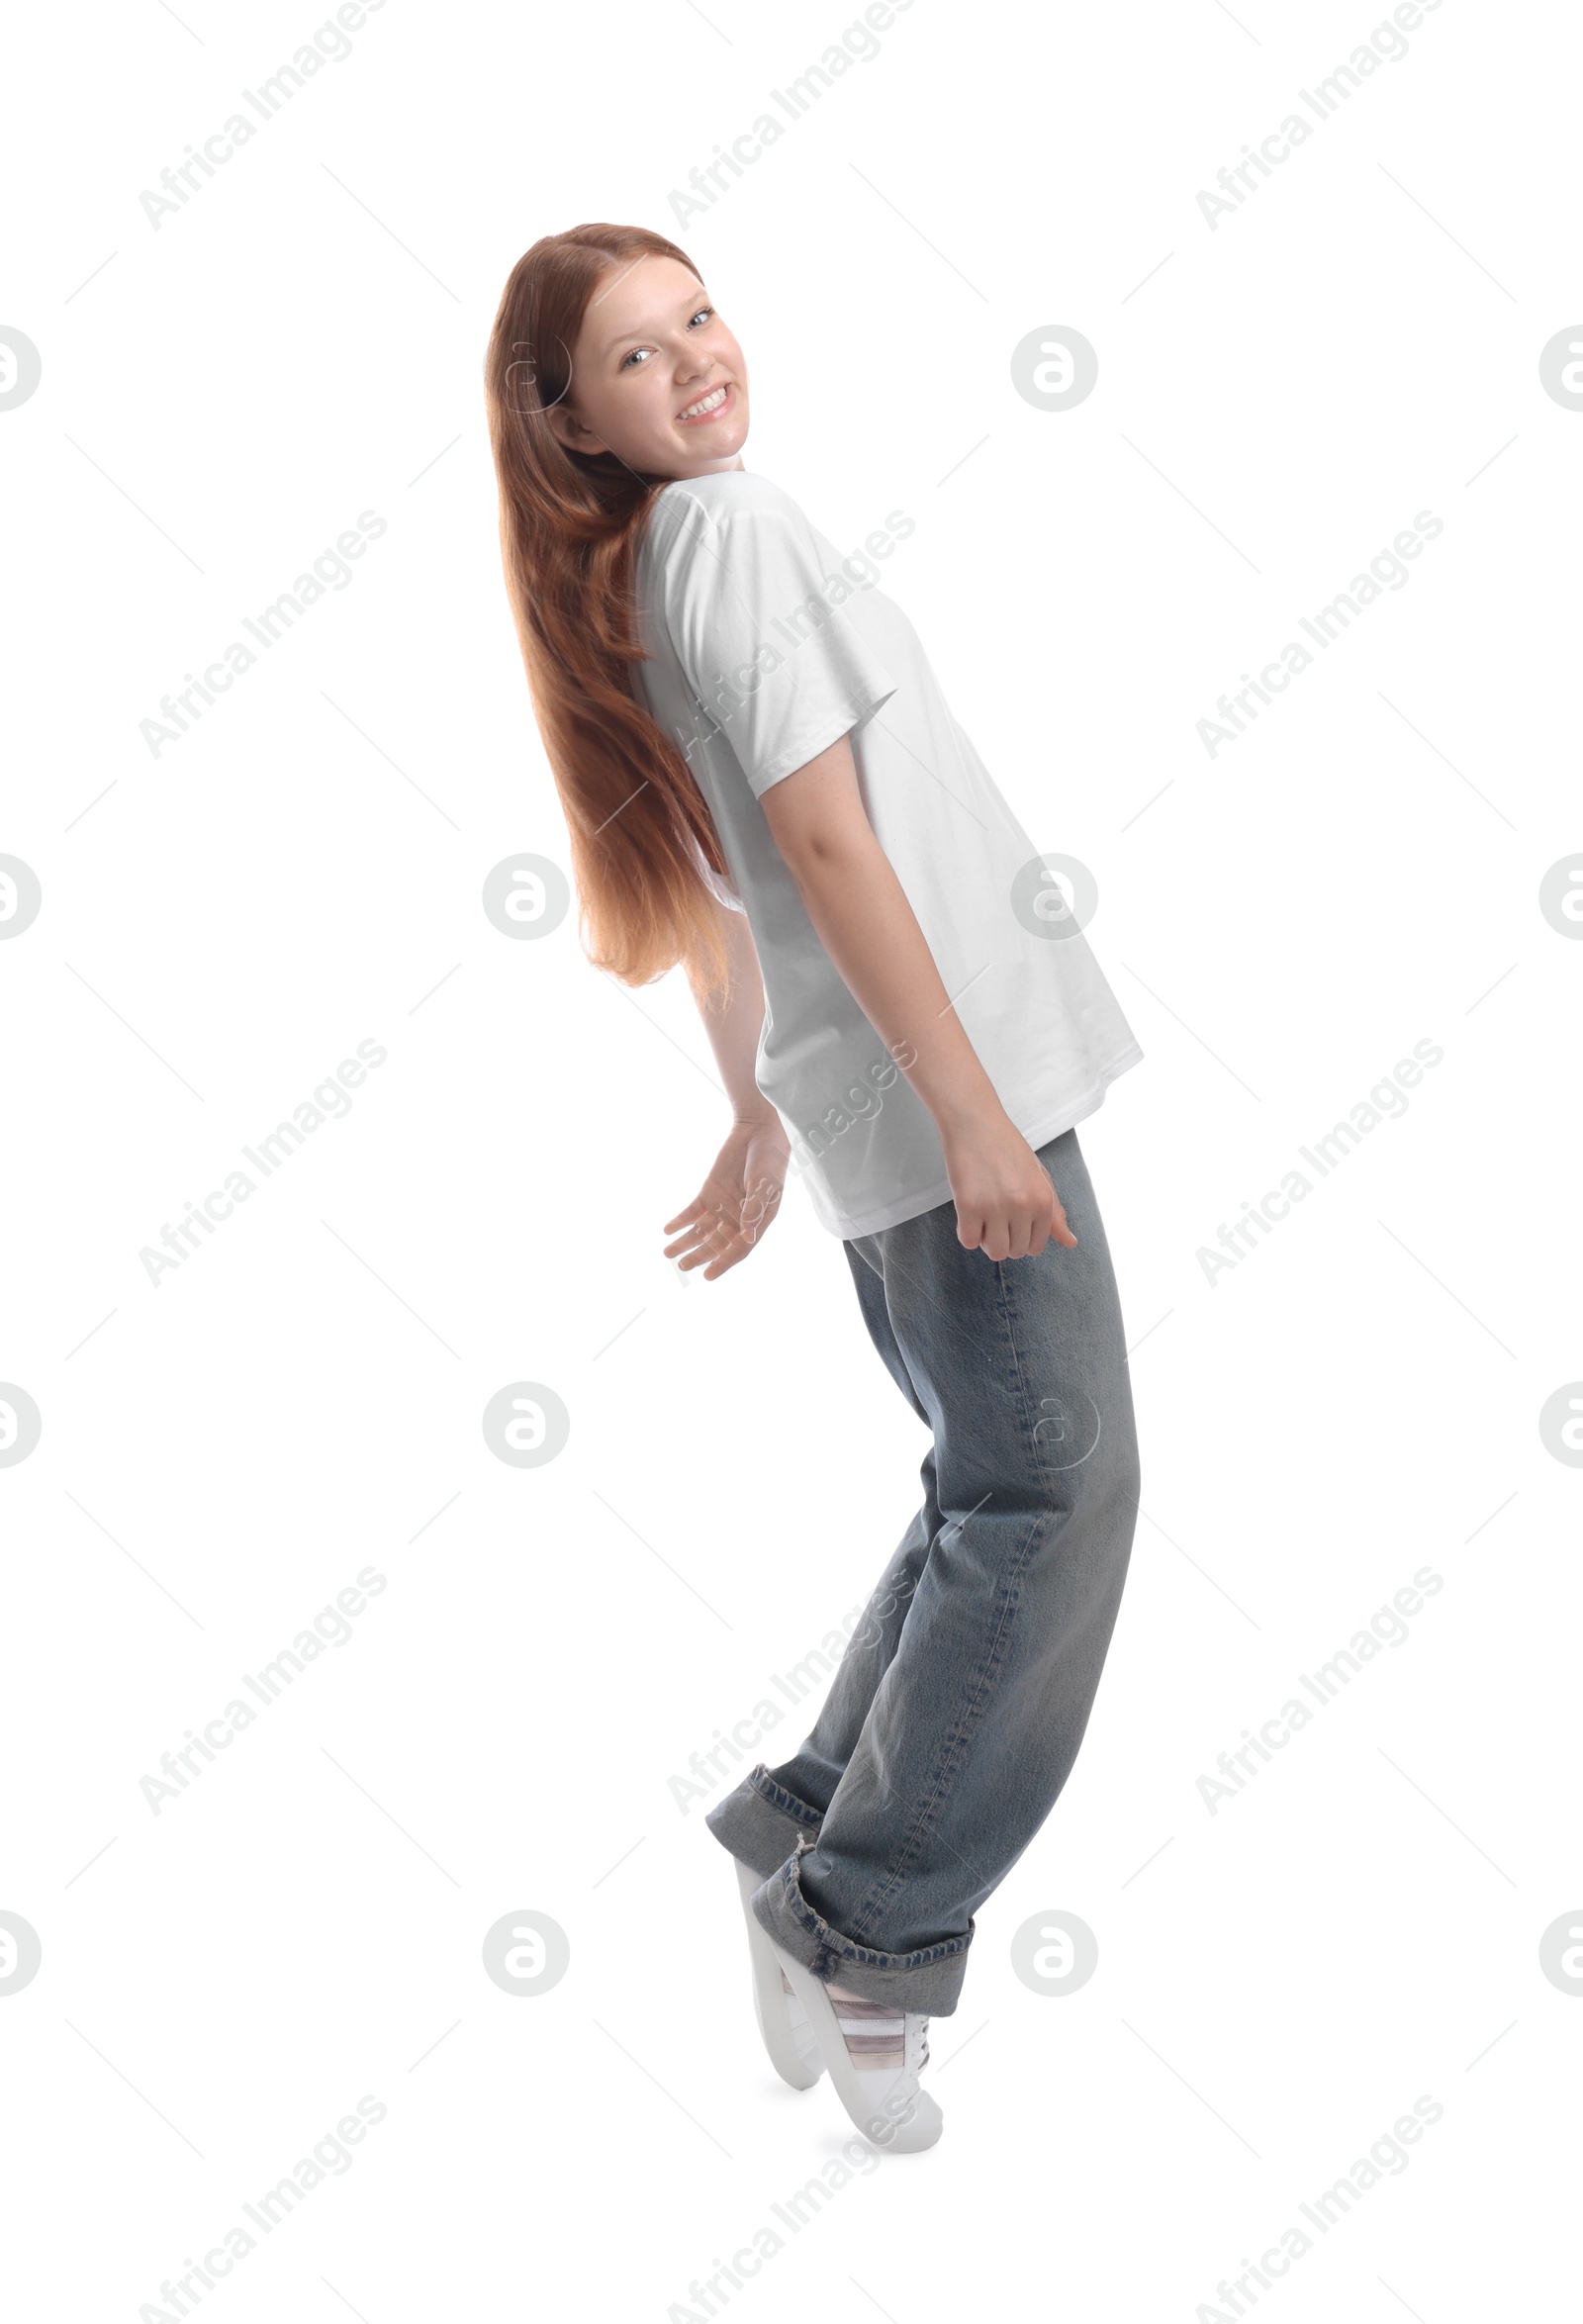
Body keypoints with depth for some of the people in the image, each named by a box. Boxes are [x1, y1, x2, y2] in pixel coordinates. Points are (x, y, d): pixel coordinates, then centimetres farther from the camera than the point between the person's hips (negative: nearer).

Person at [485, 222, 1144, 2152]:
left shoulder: (631, 582, 18)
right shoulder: (736, 524, -10)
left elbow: (716, 883, 22)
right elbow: (828, 838, -18)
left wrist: (757, 1120, 27)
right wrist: (969, 1105, -20)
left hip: (870, 1089, 9)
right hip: (943, 1068, -9)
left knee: (997, 1486, 16)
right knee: (1049, 1491, -7)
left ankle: (815, 1835, 20)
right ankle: (863, 1931, -1)